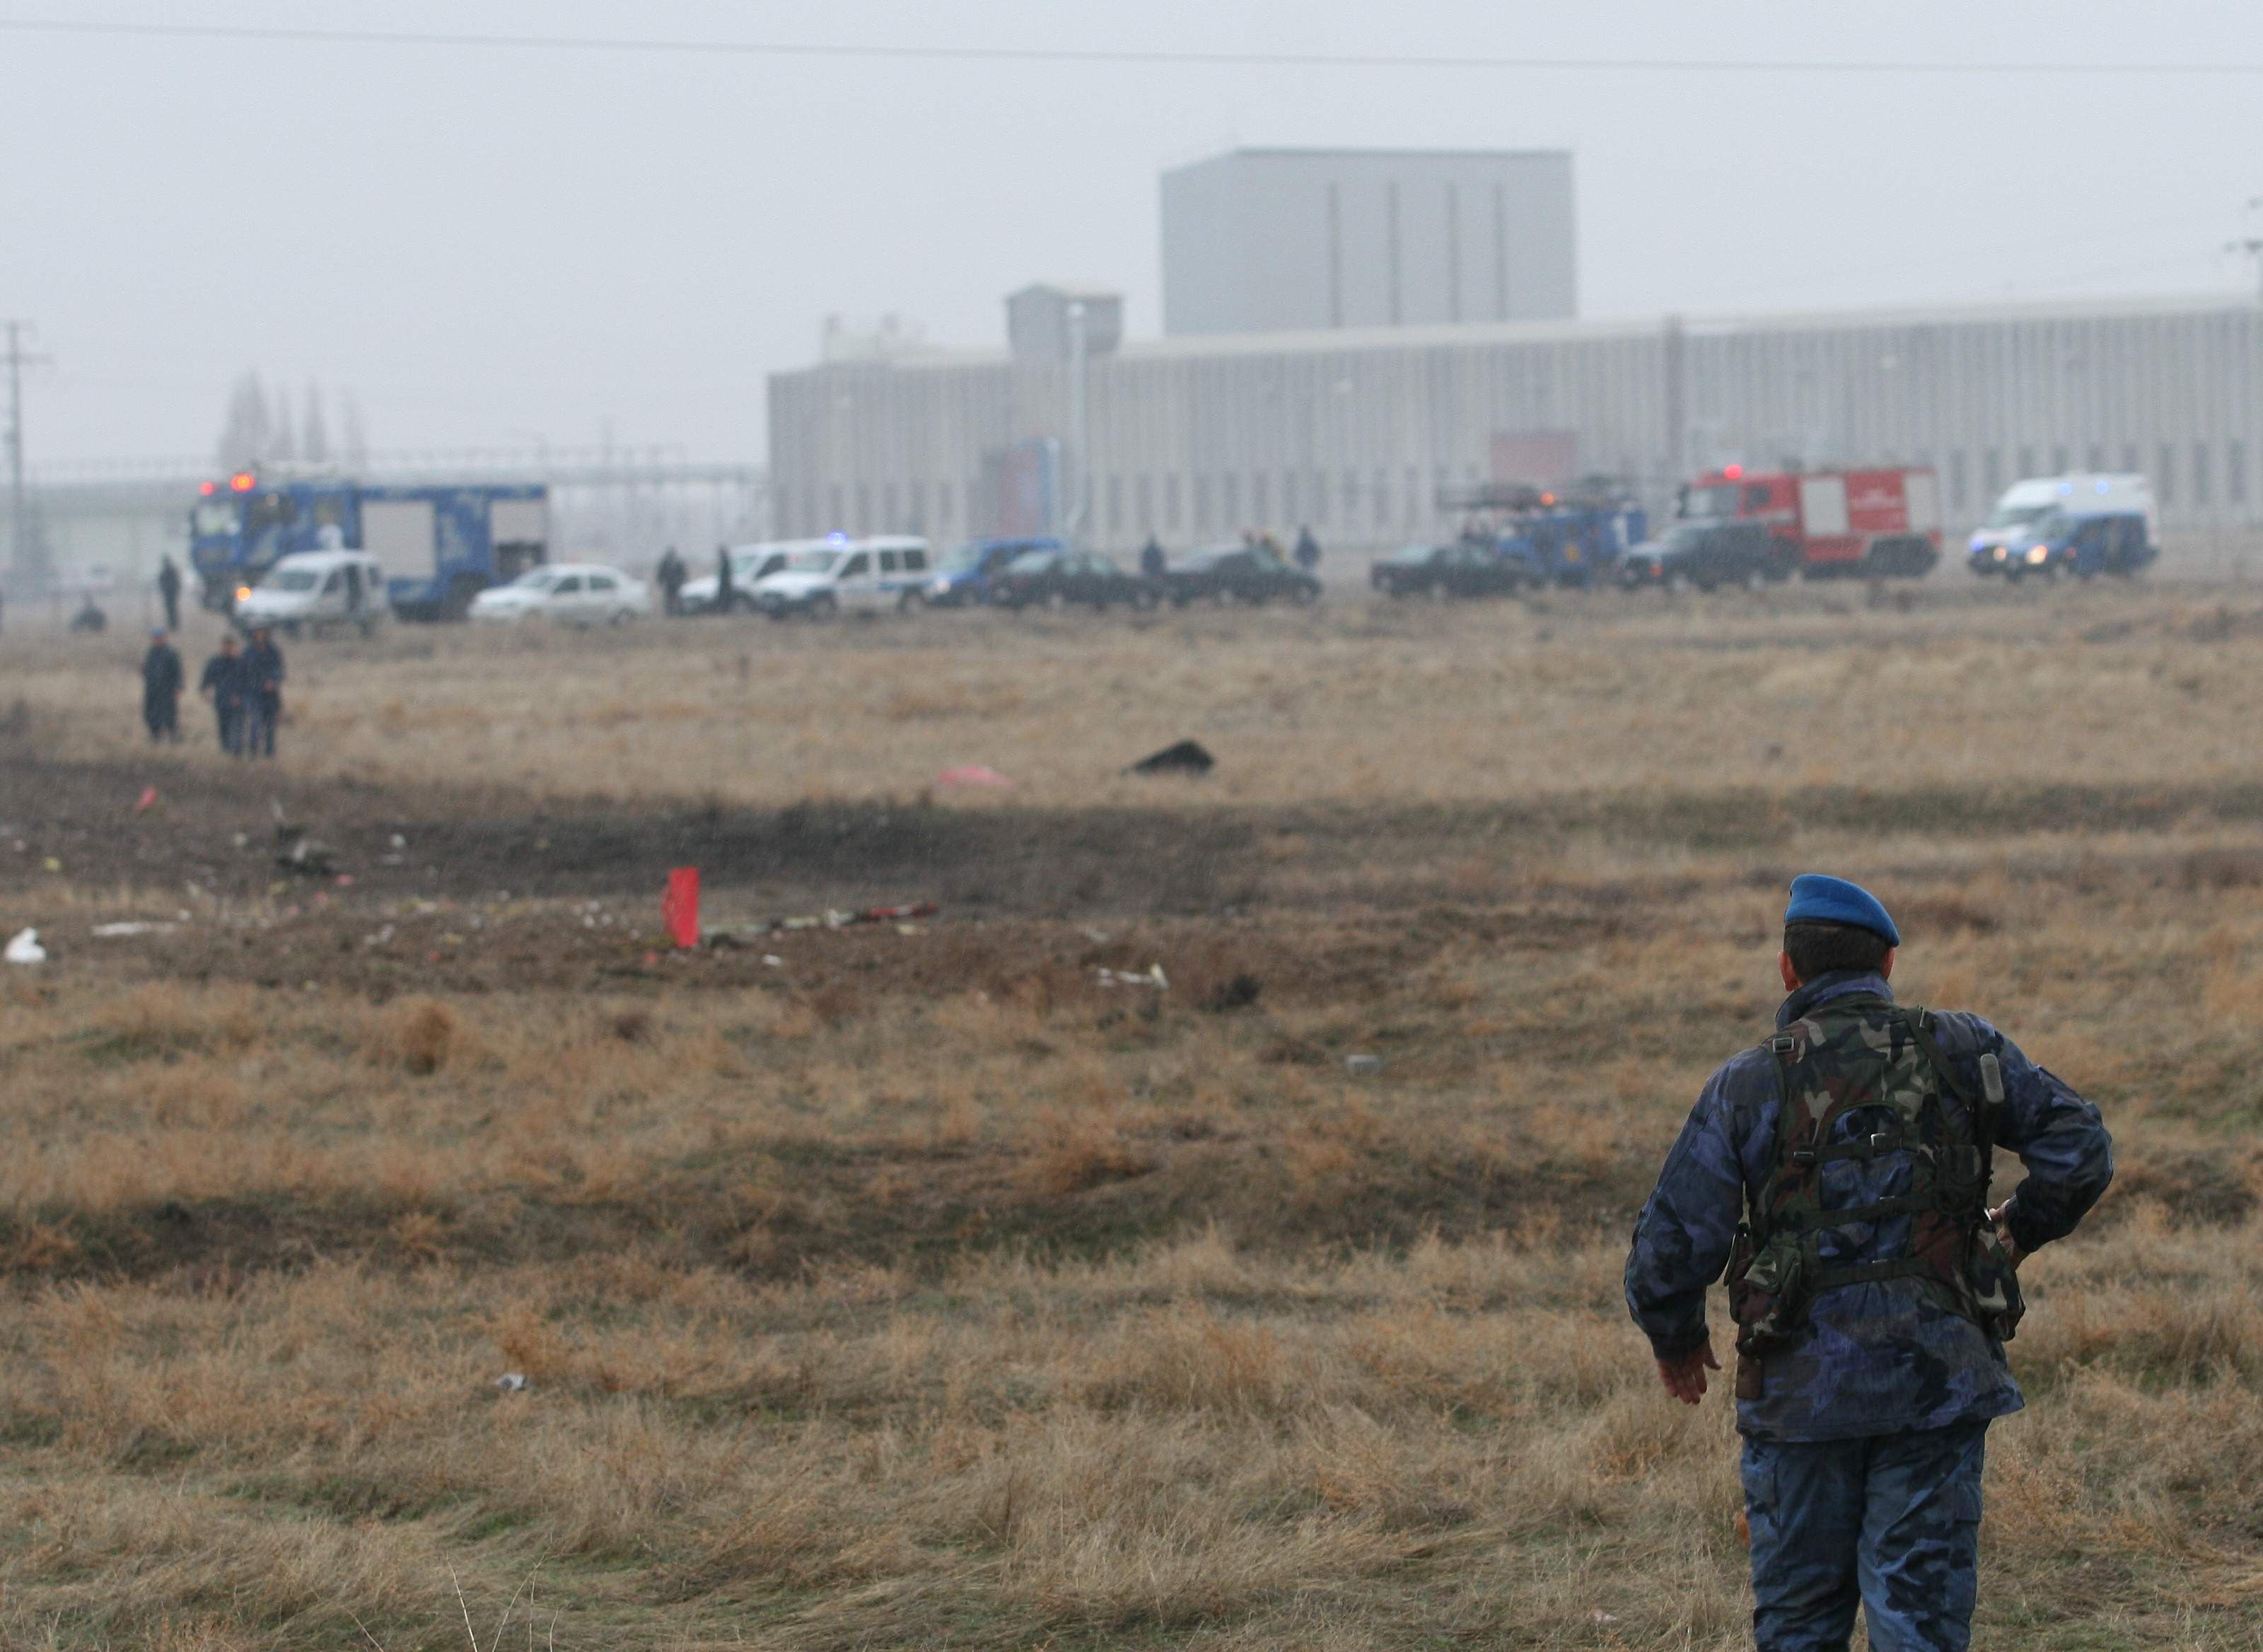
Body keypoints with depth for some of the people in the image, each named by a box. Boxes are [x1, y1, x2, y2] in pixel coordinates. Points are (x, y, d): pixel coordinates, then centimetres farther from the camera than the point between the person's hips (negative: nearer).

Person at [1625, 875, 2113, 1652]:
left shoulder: (1748, 1085, -2)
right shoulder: (1961, 1051, 2)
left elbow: (1669, 1250, -5)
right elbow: (2081, 1150, -2)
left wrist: (1676, 1341, 14)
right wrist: (2020, 1228, 17)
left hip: (1803, 1388, 0)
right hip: (1938, 1383, 1)